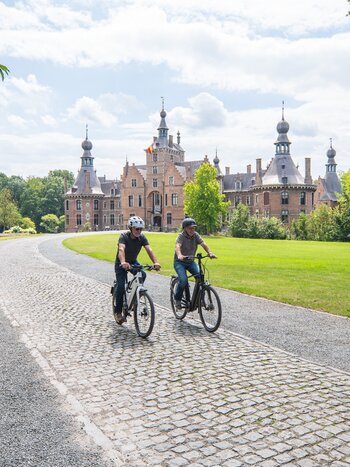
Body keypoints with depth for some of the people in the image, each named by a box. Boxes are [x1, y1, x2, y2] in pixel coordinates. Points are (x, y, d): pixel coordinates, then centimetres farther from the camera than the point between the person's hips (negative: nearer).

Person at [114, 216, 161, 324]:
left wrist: (156, 262, -46)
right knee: (121, 286, -16)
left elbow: (149, 250, -28)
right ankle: (118, 312, 0)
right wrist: (123, 263, -64)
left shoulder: (142, 237, -15)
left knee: (142, 275, -25)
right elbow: (121, 249, -44)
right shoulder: (124, 236, -26)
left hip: (133, 261, 4)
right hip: (121, 264, -4)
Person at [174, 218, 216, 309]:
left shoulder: (195, 235, -5)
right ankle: (177, 299, -2)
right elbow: (177, 246, -36)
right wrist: (179, 255, -57)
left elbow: (203, 244, -19)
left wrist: (210, 252, -38)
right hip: (180, 262, -4)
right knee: (183, 280, -25)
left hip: (191, 261, 4)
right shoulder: (181, 236, -17)